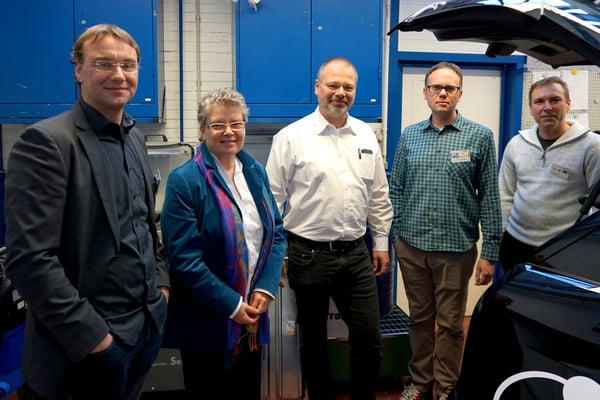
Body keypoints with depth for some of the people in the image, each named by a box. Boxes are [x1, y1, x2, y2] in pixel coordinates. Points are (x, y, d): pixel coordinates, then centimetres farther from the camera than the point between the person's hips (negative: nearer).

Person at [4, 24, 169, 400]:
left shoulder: (135, 138, 8)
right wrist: (91, 334, -19)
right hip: (90, 344, -7)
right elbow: (29, 258, -20)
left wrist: (161, 282, 8)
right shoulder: (46, 141, -16)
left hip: (148, 323, 7)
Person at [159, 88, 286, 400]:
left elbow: (276, 232, 6)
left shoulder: (256, 171, 5)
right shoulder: (184, 180, -14)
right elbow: (184, 258, -17)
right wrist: (231, 304, -16)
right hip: (206, 322, -5)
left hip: (252, 316, 5)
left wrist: (266, 288, -6)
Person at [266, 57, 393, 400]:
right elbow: (272, 199, -5)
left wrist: (381, 242, 12)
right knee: (314, 339, 14)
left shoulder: (366, 135, 6)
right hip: (309, 255, -3)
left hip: (357, 255, 4)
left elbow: (379, 196, 12)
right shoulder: (292, 137, -7)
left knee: (369, 339, 9)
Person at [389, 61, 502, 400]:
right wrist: (392, 237, 5)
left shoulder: (480, 137, -3)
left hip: (456, 248, -2)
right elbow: (396, 190, 10)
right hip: (411, 246, 3)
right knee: (419, 318, 16)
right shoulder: (409, 135, 6)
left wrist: (490, 253, -6)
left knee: (450, 324, 10)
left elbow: (490, 198, -4)